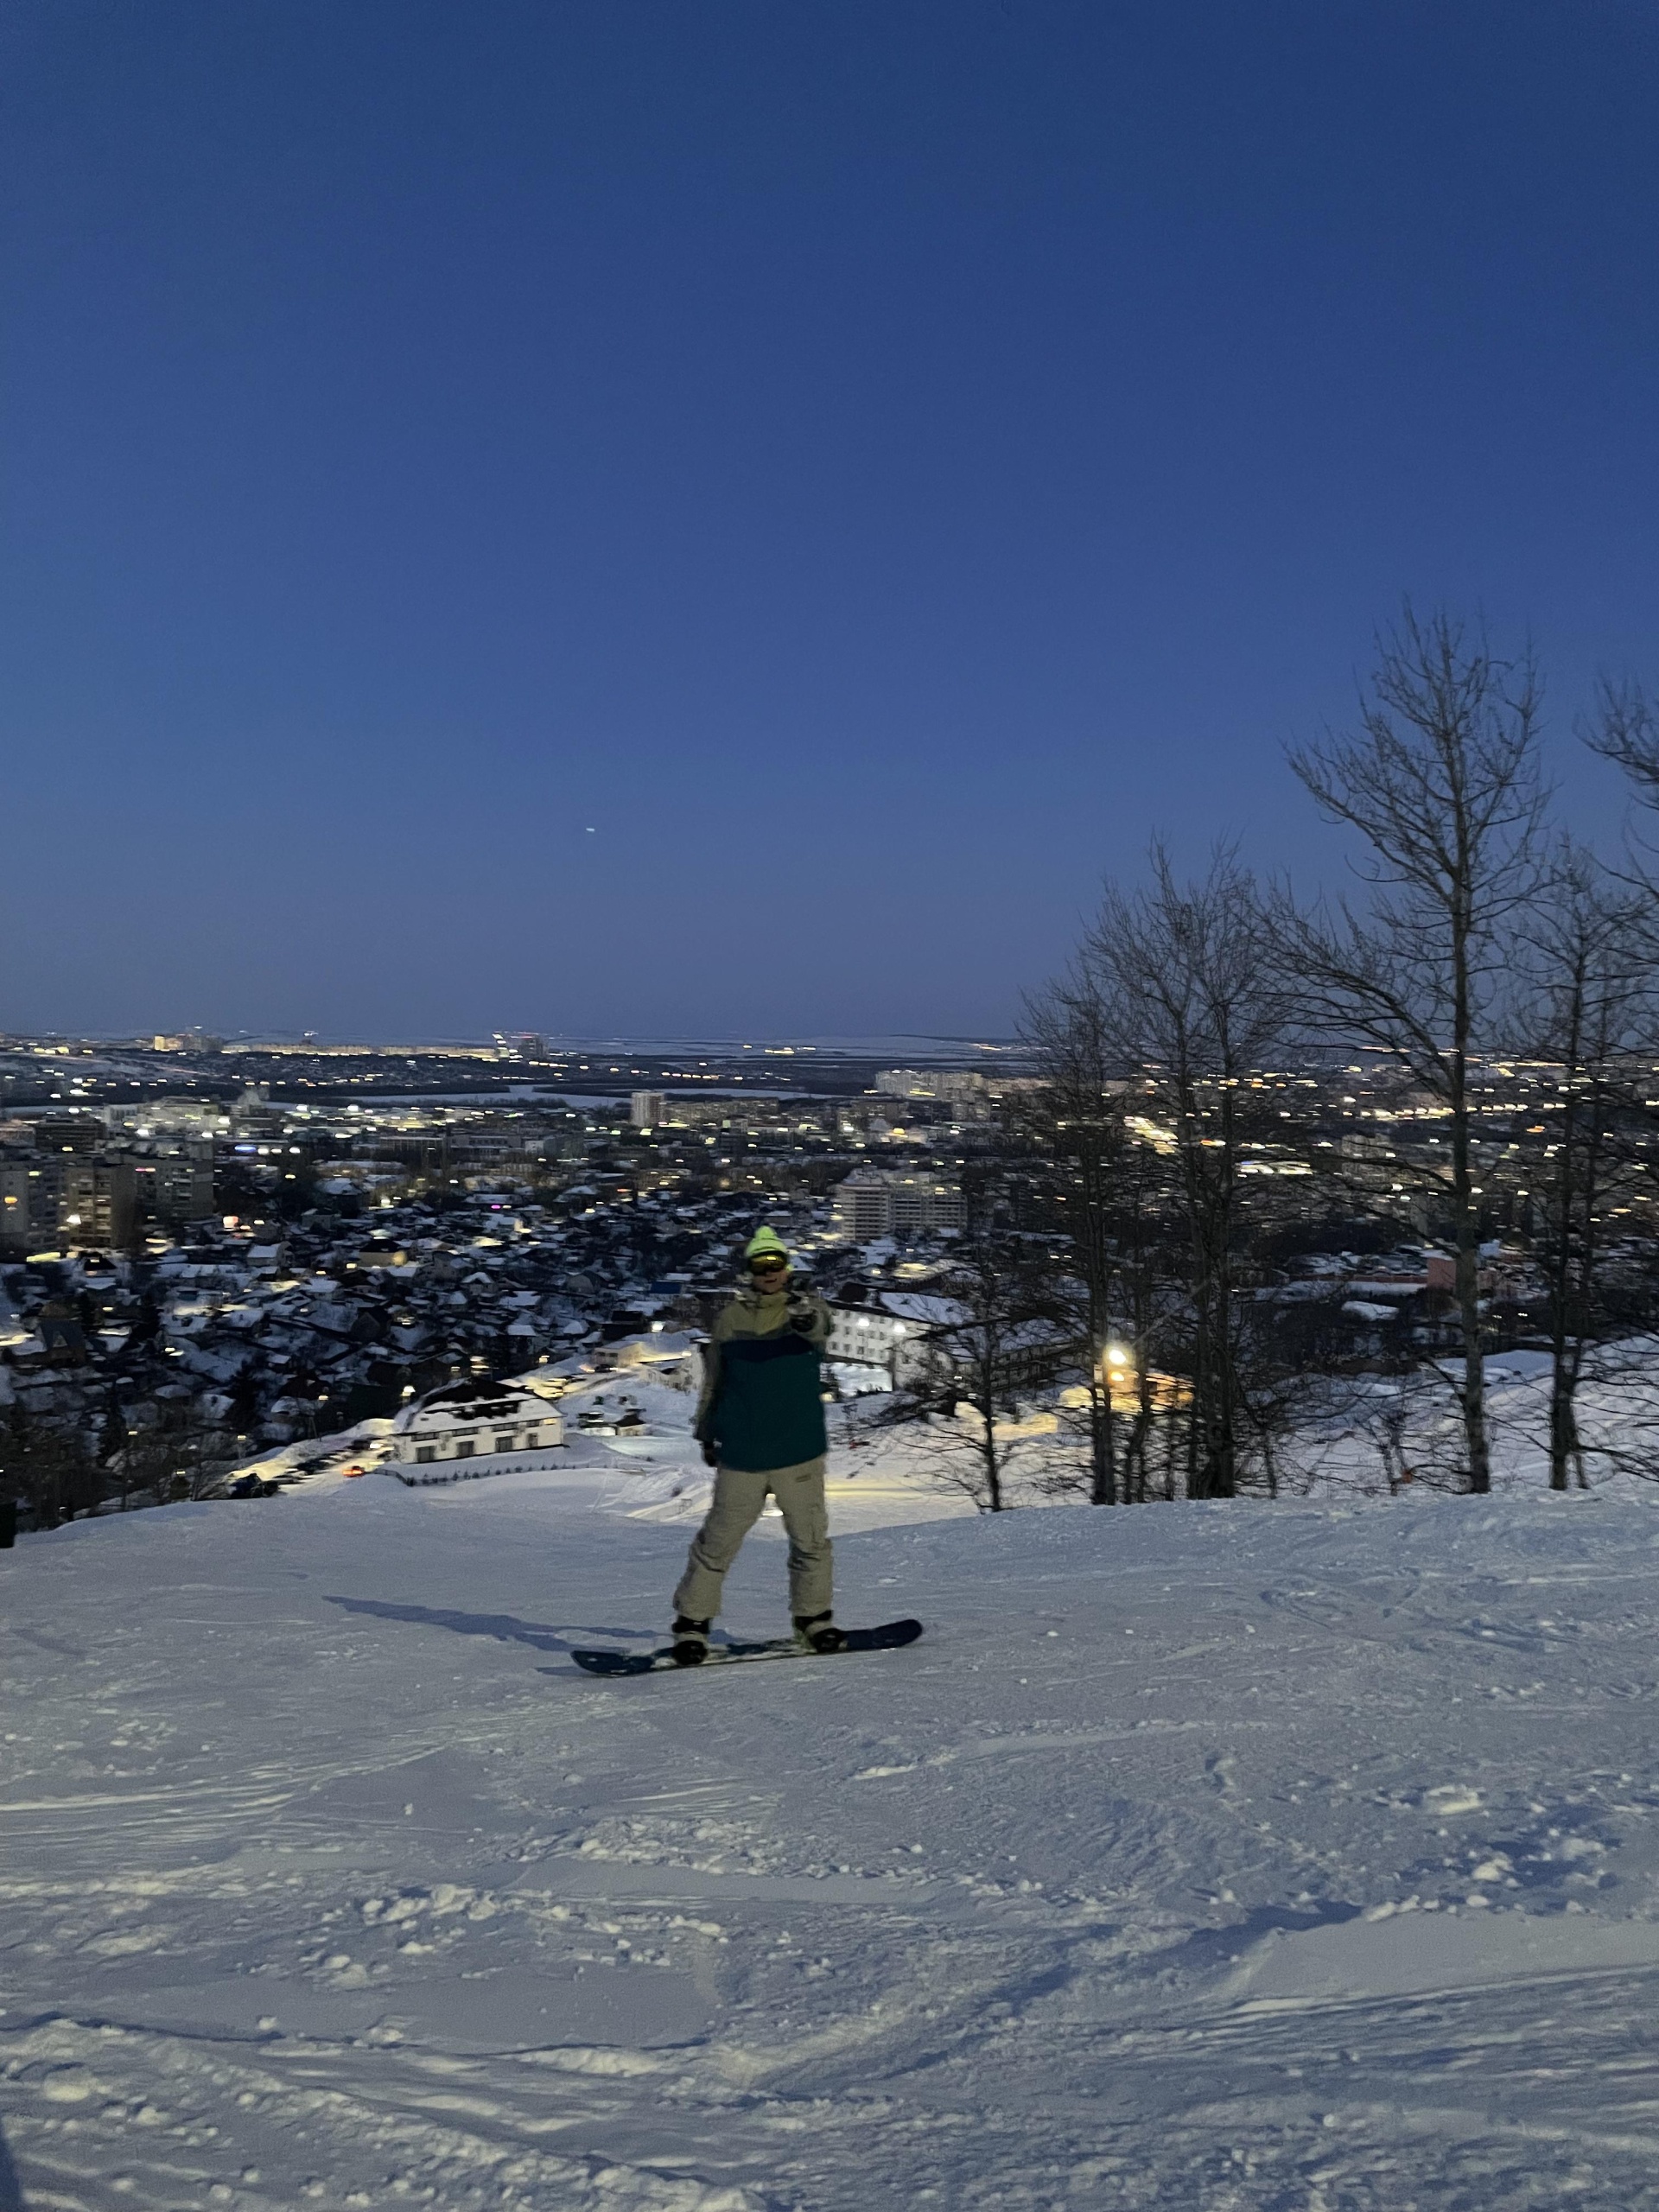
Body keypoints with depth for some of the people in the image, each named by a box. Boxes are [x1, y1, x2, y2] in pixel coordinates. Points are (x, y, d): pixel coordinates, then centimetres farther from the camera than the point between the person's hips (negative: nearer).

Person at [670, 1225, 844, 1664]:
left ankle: (813, 1617, 26)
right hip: (741, 1452, 0)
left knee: (811, 1538, 8)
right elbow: (713, 1381, 14)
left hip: (799, 1450, 0)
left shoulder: (805, 1308, -1)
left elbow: (820, 1327, -27)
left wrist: (807, 1319, -50)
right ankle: (692, 1622, 14)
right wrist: (706, 1432, 17)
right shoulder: (732, 1318, 2)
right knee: (719, 1540, 2)